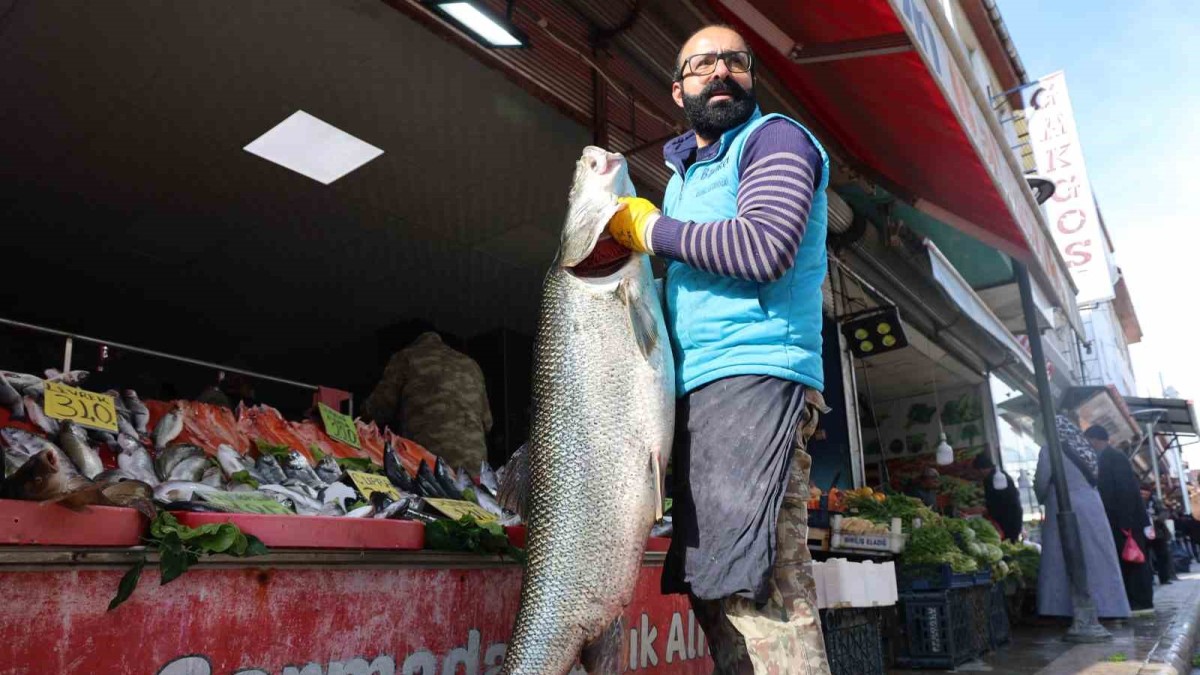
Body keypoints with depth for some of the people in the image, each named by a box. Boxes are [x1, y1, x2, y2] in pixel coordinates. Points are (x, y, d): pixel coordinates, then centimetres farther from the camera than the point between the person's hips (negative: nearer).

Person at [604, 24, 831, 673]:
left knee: (760, 592, -15)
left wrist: (654, 229, -6)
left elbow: (765, 249, -16)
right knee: (713, 588, 8)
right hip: (695, 388, 9)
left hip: (755, 375, -9)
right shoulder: (684, 172, 27)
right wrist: (623, 242, 13)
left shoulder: (775, 138, 2)